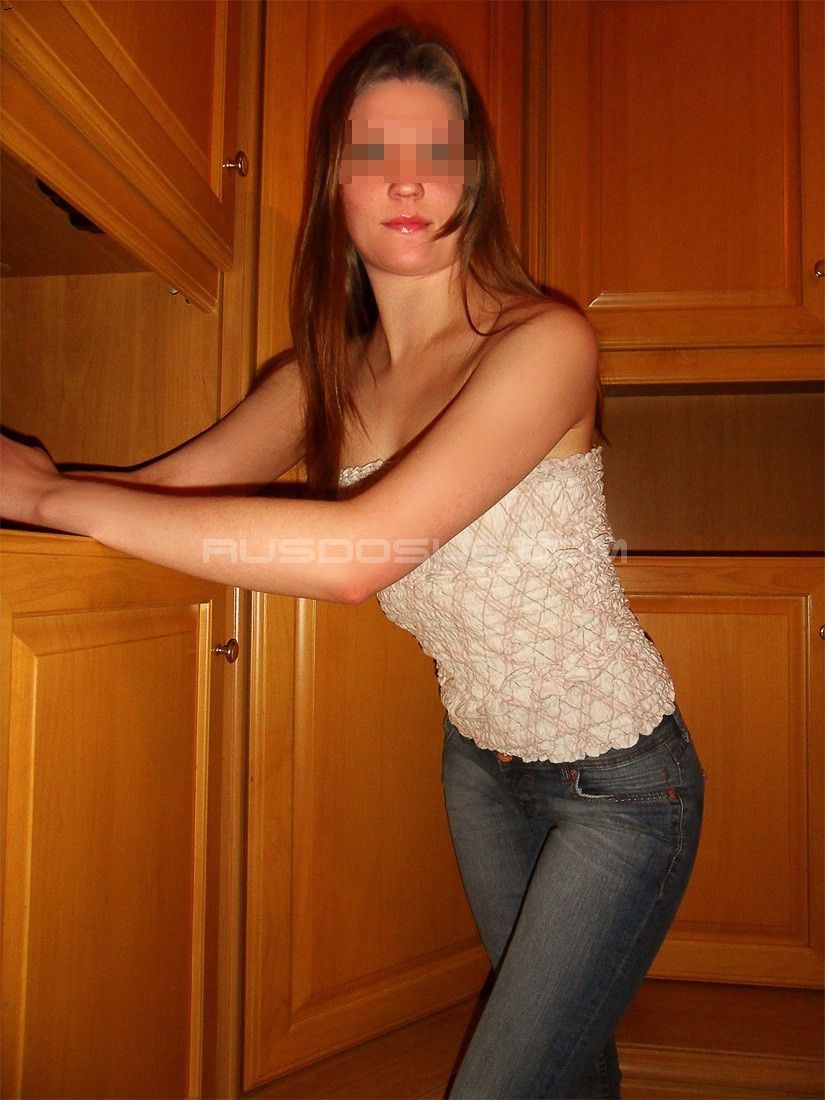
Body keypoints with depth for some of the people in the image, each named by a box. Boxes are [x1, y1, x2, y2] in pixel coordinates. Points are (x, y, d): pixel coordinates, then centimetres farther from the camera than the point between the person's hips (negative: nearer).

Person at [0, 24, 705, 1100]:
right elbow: (160, 486, -2)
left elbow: (358, 551, -37)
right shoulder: (329, 375, -4)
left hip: (618, 780, -5)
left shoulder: (544, 341, -25)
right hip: (481, 760, 6)